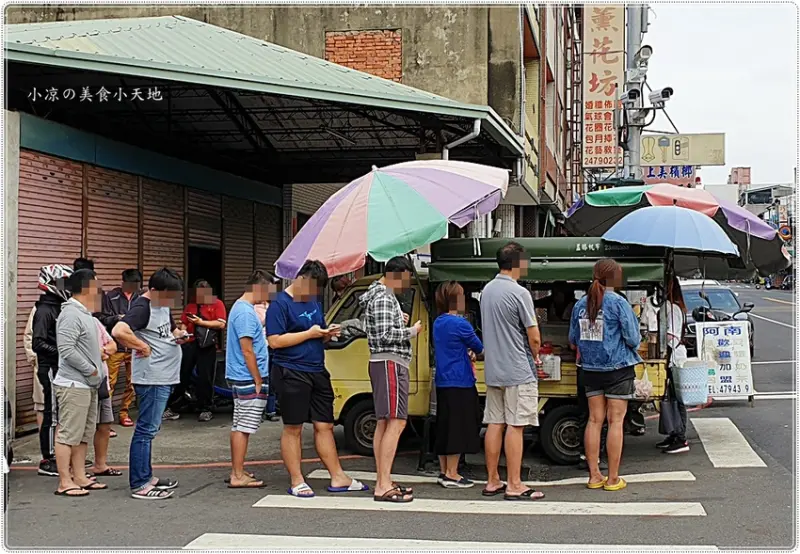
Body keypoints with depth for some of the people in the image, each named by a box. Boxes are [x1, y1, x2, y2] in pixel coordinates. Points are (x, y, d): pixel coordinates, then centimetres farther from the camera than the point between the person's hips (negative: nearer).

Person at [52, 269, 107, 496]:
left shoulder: (84, 313, 16)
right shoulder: (71, 314, -16)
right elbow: (67, 350, -23)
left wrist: (96, 371, 12)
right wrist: (91, 370, -17)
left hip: (88, 385, 10)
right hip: (73, 385, -10)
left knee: (84, 434, 14)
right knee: (68, 435, -5)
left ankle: (80, 477, 21)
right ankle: (64, 483, -1)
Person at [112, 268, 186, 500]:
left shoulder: (163, 306, 15)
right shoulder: (142, 307, -15)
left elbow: (170, 328, 32)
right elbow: (119, 331, -31)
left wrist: (178, 334, 9)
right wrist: (142, 346, -19)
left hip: (165, 378, 10)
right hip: (152, 378, -10)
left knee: (149, 429, 16)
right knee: (146, 430, -6)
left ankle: (146, 476, 25)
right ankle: (139, 485, -1)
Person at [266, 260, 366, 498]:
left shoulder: (314, 301, 16)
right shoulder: (280, 304, -10)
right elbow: (274, 341, -18)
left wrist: (327, 334, 1)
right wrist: (310, 333, -16)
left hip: (317, 372, 8)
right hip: (291, 373, -8)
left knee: (324, 426, 11)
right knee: (293, 428, 1)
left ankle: (337, 478, 17)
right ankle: (296, 482, 9)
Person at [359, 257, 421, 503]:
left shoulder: (385, 296, 19)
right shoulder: (383, 298, -14)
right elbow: (386, 335, -22)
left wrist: (400, 321, 12)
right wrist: (412, 331, -9)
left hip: (387, 364, 11)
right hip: (390, 364, -11)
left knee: (384, 423, 11)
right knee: (396, 422, -14)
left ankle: (383, 482, 15)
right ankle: (384, 485, -18)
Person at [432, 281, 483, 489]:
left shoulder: (438, 323, 11)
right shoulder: (460, 324, -15)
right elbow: (479, 348, -3)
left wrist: (467, 353, 6)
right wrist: (475, 353, 18)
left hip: (442, 382, 9)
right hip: (460, 382, -9)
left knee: (444, 426, 12)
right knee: (458, 427, -3)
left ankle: (444, 471, 19)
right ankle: (451, 474, 0)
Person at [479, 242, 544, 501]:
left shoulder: (487, 290, 9)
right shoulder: (519, 293, -15)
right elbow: (534, 337, -14)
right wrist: (535, 356, 7)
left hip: (492, 369, 7)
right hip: (518, 372, -7)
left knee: (495, 424, 10)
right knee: (515, 426, -4)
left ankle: (492, 481, 16)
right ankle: (515, 485, -2)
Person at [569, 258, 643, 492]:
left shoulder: (581, 304, 4)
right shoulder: (618, 303, -12)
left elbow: (573, 339, 10)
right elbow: (633, 338, -12)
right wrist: (636, 341, 10)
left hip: (591, 370, 5)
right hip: (618, 368, -5)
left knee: (595, 419, 10)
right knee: (615, 421, 0)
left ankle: (594, 475, 13)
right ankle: (613, 479, 4)